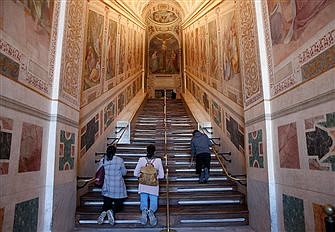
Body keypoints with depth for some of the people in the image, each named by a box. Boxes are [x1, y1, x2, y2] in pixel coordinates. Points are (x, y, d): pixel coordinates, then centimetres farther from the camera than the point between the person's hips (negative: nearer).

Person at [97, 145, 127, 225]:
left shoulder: (102, 160, -4)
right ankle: (112, 211, -20)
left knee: (106, 204, 16)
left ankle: (104, 211, -16)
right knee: (119, 205, 11)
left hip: (106, 188, 3)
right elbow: (124, 173, 0)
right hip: (118, 188, -2)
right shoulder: (120, 160, -11)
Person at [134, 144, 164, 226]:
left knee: (143, 203, 11)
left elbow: (135, 174, -4)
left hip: (143, 186, 1)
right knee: (154, 204, 10)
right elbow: (161, 176, -4)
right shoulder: (158, 161, -10)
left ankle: (144, 210, -22)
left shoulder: (141, 160, -9)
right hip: (154, 187, -1)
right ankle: (151, 211, -22)